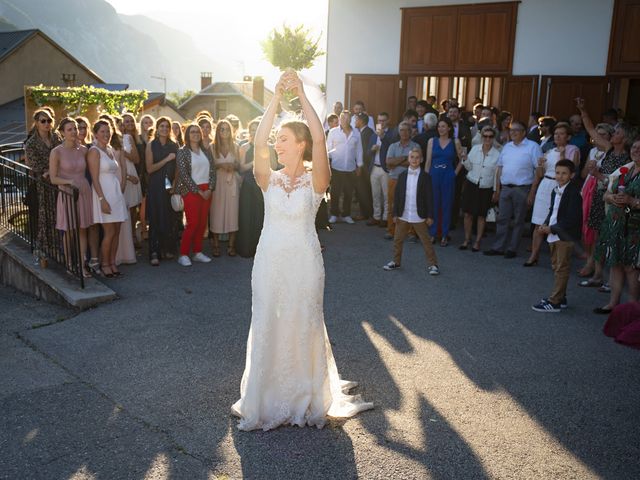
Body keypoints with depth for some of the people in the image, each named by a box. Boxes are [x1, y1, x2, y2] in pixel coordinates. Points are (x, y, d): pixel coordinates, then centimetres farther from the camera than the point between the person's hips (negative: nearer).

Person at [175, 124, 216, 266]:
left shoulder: (206, 152, 12)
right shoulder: (182, 152, -2)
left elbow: (212, 170, 8)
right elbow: (183, 174, -9)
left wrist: (210, 189, -6)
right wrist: (198, 191, -12)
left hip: (206, 191, 5)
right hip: (191, 191, -5)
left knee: (202, 223, 5)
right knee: (192, 223, -8)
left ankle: (197, 252, 15)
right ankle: (183, 254, 2)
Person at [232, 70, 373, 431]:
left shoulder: (315, 181, -6)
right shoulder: (270, 180, 1)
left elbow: (319, 138, -21)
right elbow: (259, 143, -16)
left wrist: (301, 95, -20)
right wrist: (277, 97, -18)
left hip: (304, 262, -2)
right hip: (270, 261, 3)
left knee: (303, 325, 9)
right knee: (267, 326, 9)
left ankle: (306, 398, 28)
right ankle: (269, 397, 25)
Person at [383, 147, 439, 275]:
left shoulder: (425, 176, -5)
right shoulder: (402, 175, 2)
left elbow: (429, 197, -5)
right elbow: (397, 195, 3)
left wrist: (430, 216, -7)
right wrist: (395, 213, 1)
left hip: (419, 216, -3)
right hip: (403, 215, 3)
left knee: (426, 240, 5)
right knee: (397, 239, 13)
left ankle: (432, 264, 12)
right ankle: (396, 261, 28)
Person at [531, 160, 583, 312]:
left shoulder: (573, 192, -16)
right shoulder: (555, 190, 11)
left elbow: (571, 219, -20)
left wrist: (552, 229, -18)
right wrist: (545, 224, 0)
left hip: (565, 235, -9)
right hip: (554, 235, 9)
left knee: (562, 268, -3)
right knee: (556, 266, 16)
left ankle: (554, 302, 0)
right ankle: (560, 298, 27)